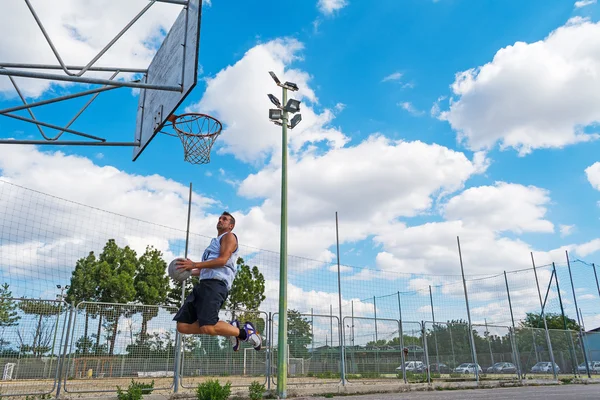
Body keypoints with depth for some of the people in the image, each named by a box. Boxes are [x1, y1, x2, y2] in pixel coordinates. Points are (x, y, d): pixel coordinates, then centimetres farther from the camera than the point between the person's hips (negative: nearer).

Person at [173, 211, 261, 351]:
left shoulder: (229, 237, 6)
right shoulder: (215, 242, 34)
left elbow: (222, 260, -12)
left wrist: (194, 264, -16)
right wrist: (189, 271, 27)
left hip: (216, 283, -9)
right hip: (204, 283, 9)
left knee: (208, 328, -26)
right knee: (183, 326, -4)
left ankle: (244, 332, -1)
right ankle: (230, 329, 4)